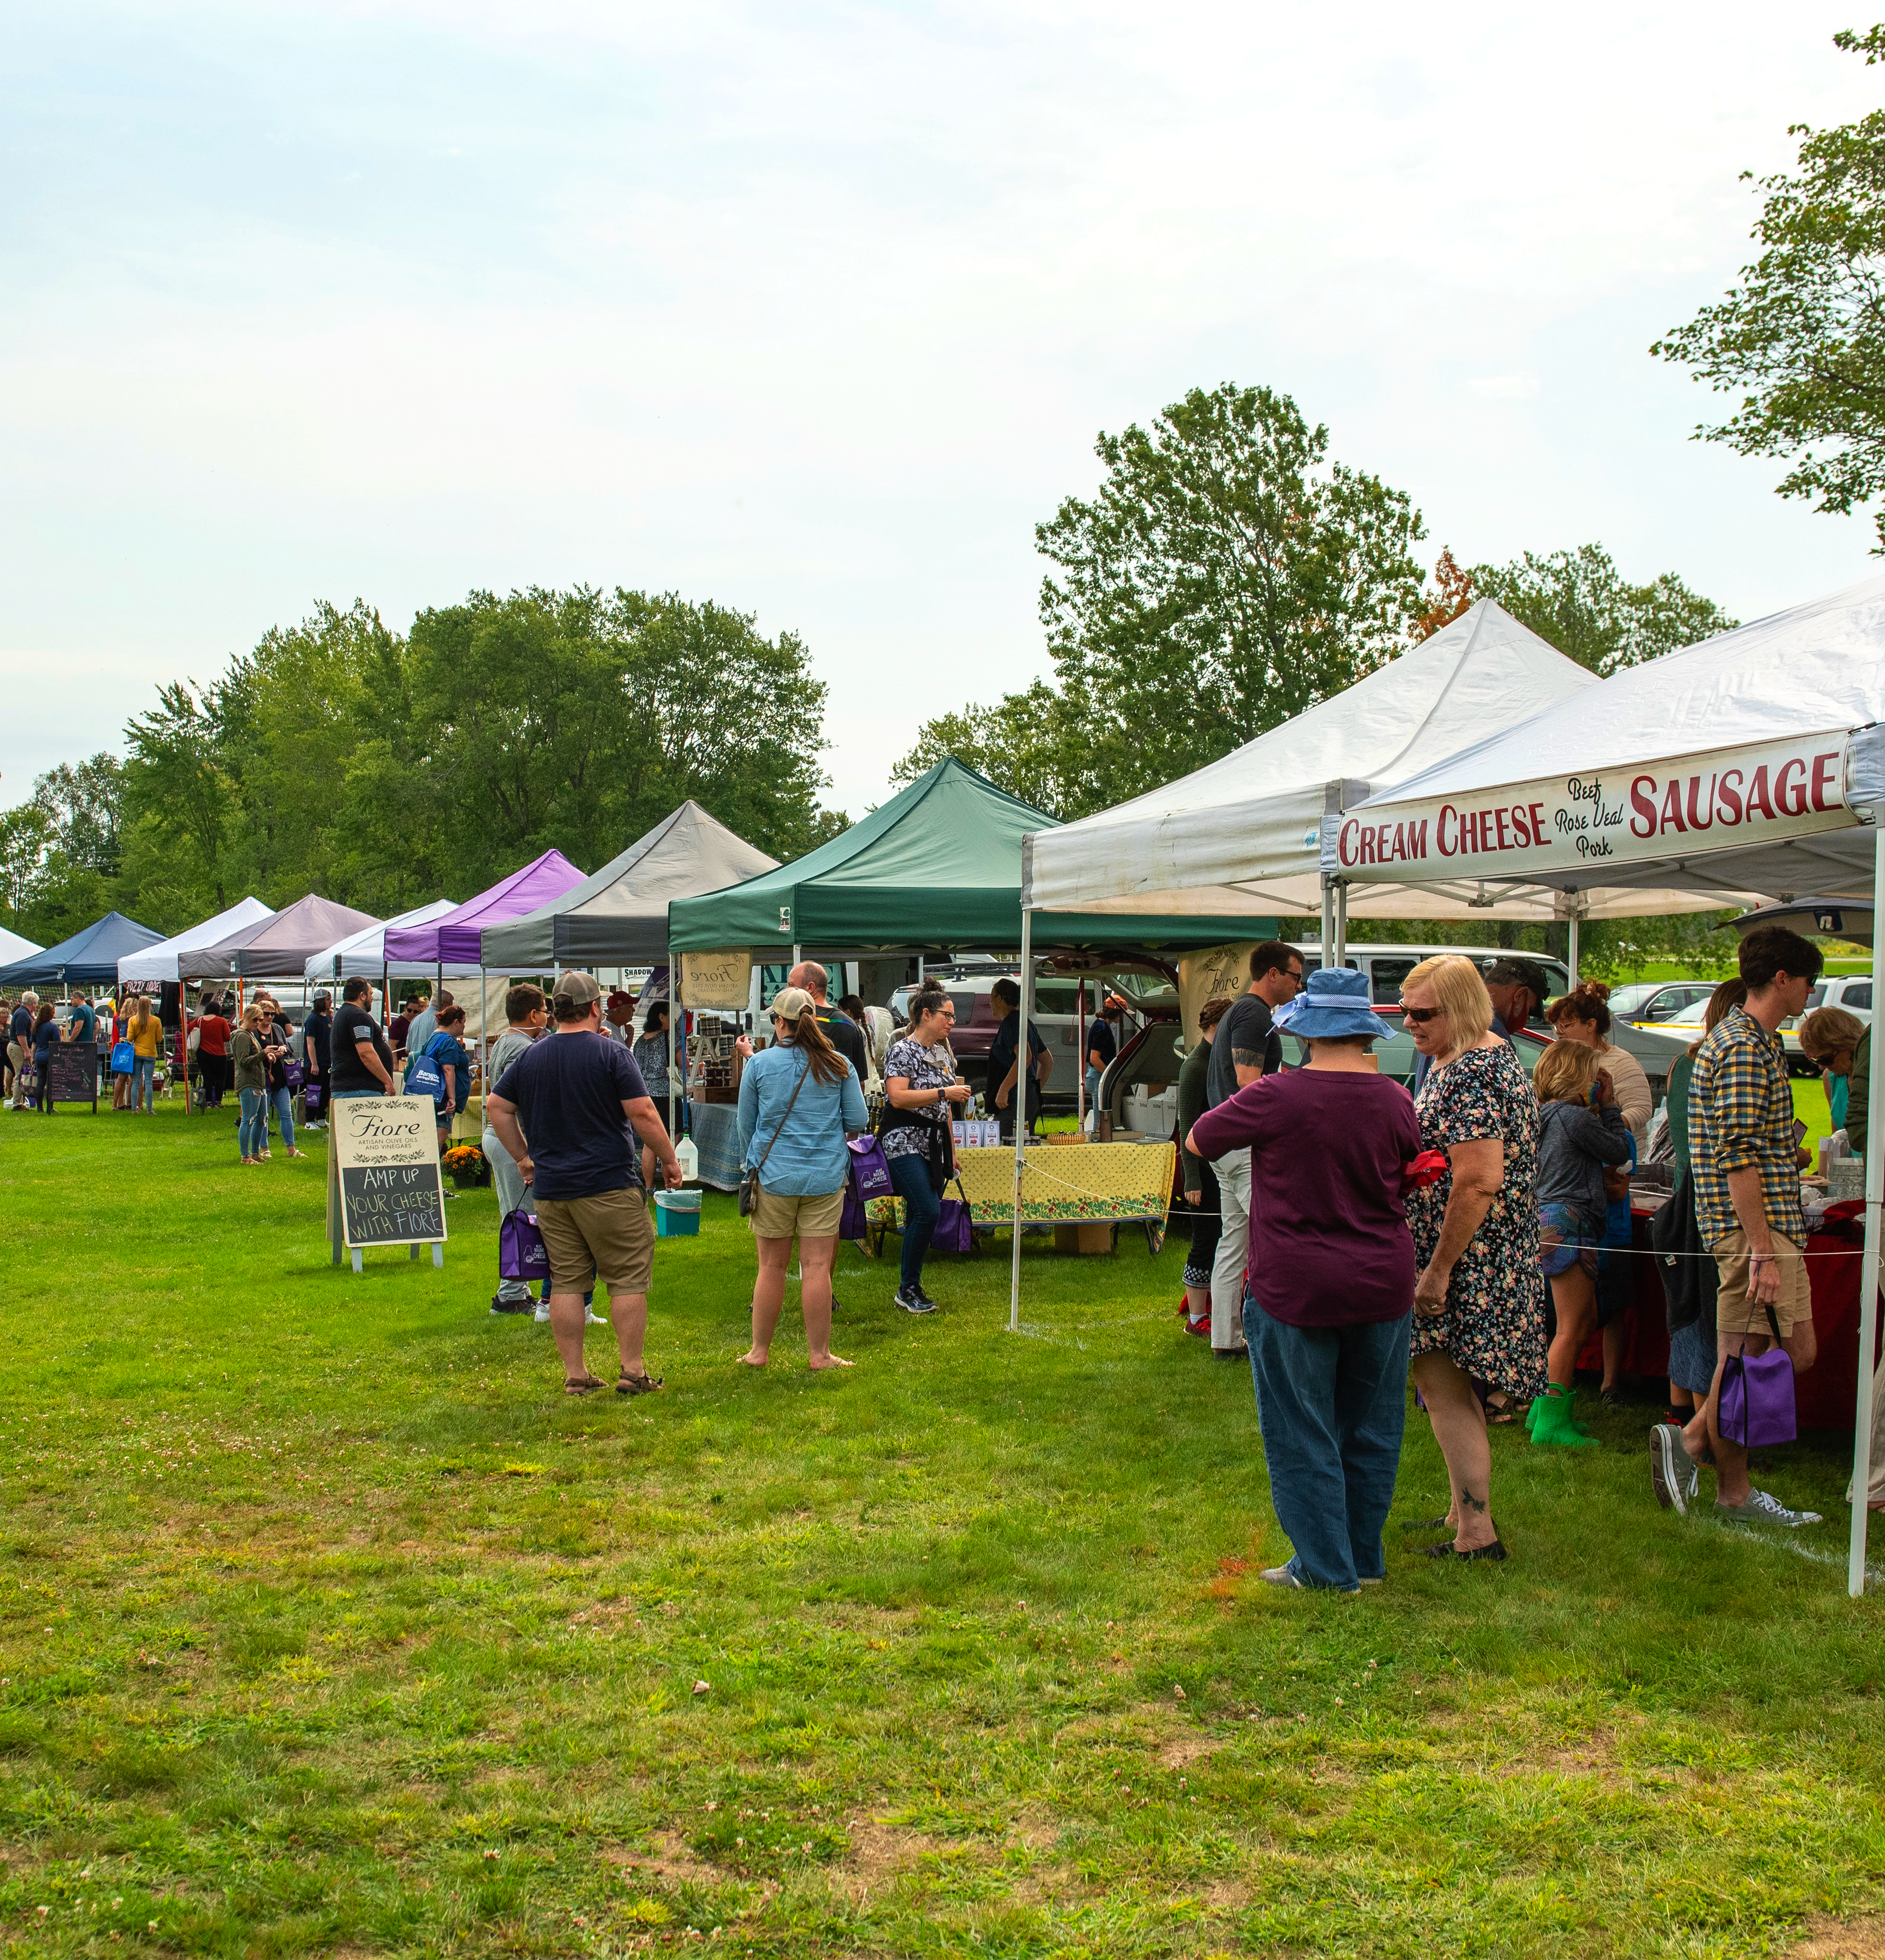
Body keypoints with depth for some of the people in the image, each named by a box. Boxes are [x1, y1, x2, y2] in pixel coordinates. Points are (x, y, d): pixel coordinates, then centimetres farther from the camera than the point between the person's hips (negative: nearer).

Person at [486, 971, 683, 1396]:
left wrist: (524, 1157, 20)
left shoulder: (531, 1056, 8)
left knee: (566, 1282, 9)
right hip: (609, 1186, -5)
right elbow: (642, 1114, -12)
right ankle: (633, 1372, 4)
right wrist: (670, 1160, -1)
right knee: (628, 1278, 3)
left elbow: (496, 1107, 13)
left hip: (549, 1189, 5)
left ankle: (575, 1375, 12)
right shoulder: (611, 1053, -8)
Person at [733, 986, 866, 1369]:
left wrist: (750, 1162, 24)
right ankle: (819, 1354, 8)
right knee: (817, 1266, 3)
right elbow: (858, 1121, 2)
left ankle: (759, 1350, 17)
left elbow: (746, 1123, 7)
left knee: (772, 1266, 8)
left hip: (774, 1175, 0)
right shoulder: (838, 1066, -1)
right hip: (826, 1176, 0)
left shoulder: (759, 1064, -3)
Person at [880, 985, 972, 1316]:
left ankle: (911, 1288, 13)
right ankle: (908, 1289, -7)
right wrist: (944, 1092, -20)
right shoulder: (903, 1050, -9)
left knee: (920, 1218, 7)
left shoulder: (944, 1052, 17)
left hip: (935, 1145, 8)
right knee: (927, 1212, -18)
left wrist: (952, 1150, 23)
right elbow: (898, 1097, -22)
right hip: (905, 1143, -8)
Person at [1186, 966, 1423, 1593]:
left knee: (1303, 1432, 9)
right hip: (1382, 1287, 4)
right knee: (1369, 1427, 17)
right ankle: (1366, 1556, 28)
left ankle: (1326, 1567, 15)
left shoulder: (1274, 1099, -16)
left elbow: (1197, 1140, -2)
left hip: (1295, 1289, -4)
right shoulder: (1394, 1101, -5)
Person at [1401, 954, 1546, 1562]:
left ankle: (1477, 1535, 0)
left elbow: (1478, 1183, -27)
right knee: (1456, 1391, 19)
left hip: (1465, 1260, -11)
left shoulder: (1467, 1078, -21)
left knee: (1444, 1391, -4)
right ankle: (1465, 1513, 29)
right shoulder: (1494, 1055, 13)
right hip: (1498, 1259, 11)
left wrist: (1437, 1271, -24)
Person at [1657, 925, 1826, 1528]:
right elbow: (1737, 1159, -22)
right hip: (1754, 1226, -11)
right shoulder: (1745, 1048, -16)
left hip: (1775, 1223, 11)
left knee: (1797, 1352, 10)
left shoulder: (1756, 1041, 18)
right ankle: (1733, 1494, 8)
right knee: (1743, 1358, -2)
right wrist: (1762, 1250, -24)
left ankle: (1692, 1441, 13)